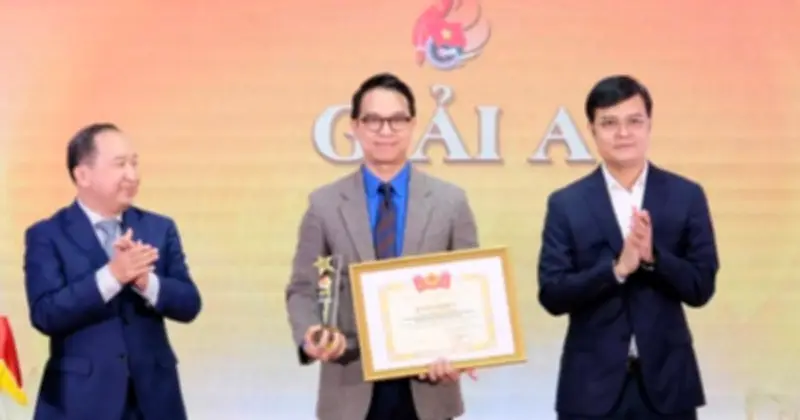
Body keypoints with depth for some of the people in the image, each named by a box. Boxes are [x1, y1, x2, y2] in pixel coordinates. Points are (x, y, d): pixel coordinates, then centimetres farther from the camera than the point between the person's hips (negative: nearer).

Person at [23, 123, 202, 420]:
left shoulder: (160, 229, 9)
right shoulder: (47, 235, -1)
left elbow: (189, 304, 2)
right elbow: (45, 313, -14)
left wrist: (146, 280, -17)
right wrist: (111, 275, -24)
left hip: (152, 396, 4)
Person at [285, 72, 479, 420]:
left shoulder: (450, 201, 5)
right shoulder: (324, 205, 4)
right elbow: (303, 290, 5)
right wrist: (310, 335, -17)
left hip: (428, 387, 1)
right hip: (352, 388, 0)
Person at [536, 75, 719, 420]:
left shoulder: (686, 196, 3)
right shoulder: (566, 204, 1)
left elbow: (701, 288, -1)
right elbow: (551, 294, -6)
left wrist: (652, 256, -18)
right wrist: (617, 268, -20)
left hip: (666, 381, 1)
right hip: (593, 384, -1)